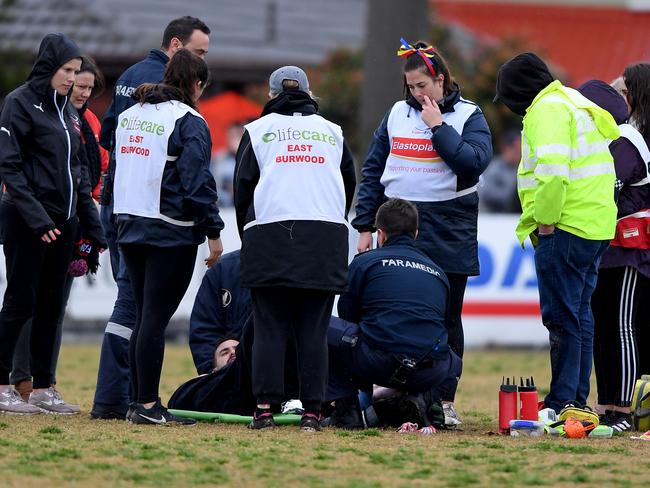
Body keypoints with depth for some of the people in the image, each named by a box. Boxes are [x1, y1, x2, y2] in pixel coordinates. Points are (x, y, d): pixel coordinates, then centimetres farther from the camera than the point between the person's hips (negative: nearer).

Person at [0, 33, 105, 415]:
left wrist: (93, 227, 13)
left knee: (52, 305, 8)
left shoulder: (67, 111, 14)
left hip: (62, 222, 7)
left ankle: (43, 387, 13)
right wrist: (37, 218, -20)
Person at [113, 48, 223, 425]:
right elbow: (197, 181, -15)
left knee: (145, 316, 12)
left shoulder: (130, 115, 13)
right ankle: (147, 405, -6)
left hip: (130, 226, 7)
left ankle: (140, 402, 13)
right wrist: (213, 231, -10)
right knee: (156, 318, -6)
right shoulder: (189, 122, -11)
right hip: (172, 234, -7)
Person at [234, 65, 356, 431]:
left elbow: (243, 188, 7)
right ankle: (313, 411, -4)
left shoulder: (258, 130, 9)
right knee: (314, 330, 1)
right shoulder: (332, 133, 15)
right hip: (326, 242, 1)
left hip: (270, 237, -1)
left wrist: (248, 240, 16)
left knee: (270, 328, 0)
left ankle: (265, 408, -8)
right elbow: (349, 185, 16)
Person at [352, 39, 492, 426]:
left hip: (449, 233, -3)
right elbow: (373, 171, 12)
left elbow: (475, 161, -16)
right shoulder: (398, 114, 11)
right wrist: (365, 226, 6)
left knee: (446, 318, 2)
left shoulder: (468, 116, 2)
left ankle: (446, 400, 6)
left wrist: (438, 126, -12)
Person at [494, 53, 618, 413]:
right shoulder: (577, 103, 21)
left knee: (561, 316, -7)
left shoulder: (547, 110, -11)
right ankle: (578, 401, 17)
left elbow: (552, 170, -25)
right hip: (596, 228, 10)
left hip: (565, 230, -10)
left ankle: (561, 404, -7)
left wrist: (545, 221, -16)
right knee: (579, 313, 14)